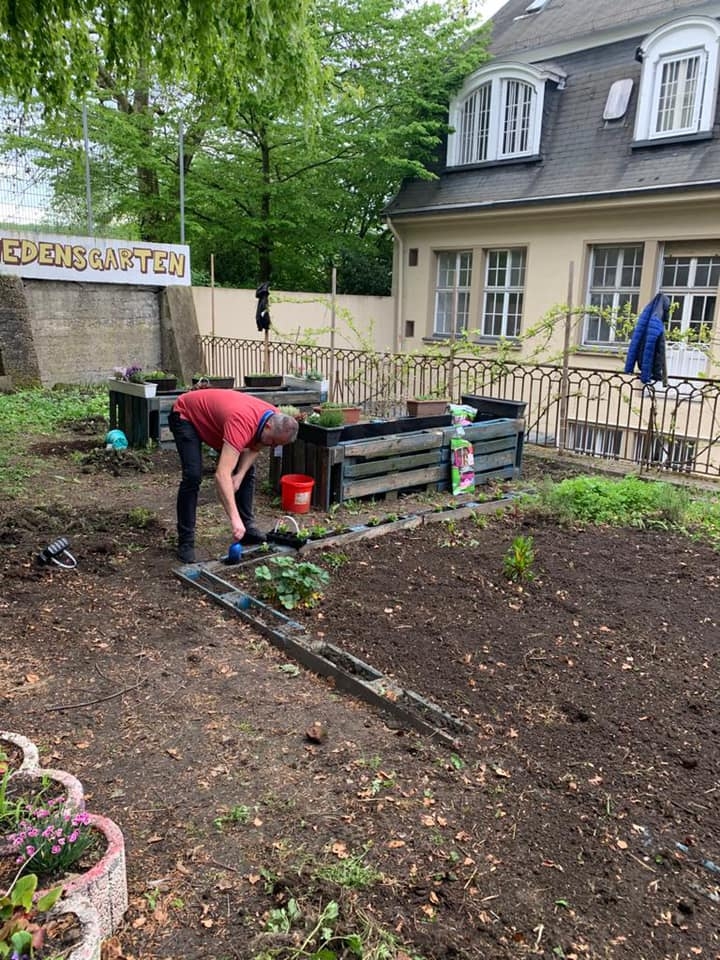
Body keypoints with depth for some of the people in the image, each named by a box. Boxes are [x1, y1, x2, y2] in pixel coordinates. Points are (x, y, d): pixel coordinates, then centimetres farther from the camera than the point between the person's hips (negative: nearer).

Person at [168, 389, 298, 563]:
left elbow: (254, 449, 1)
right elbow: (221, 474, -50)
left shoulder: (275, 418, -19)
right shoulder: (242, 423, -43)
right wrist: (234, 519, -54)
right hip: (185, 415, -8)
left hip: (212, 417, 8)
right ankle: (185, 542, -10)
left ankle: (247, 527, 13)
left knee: (248, 470, 2)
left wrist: (239, 476, -16)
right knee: (193, 476, -22)